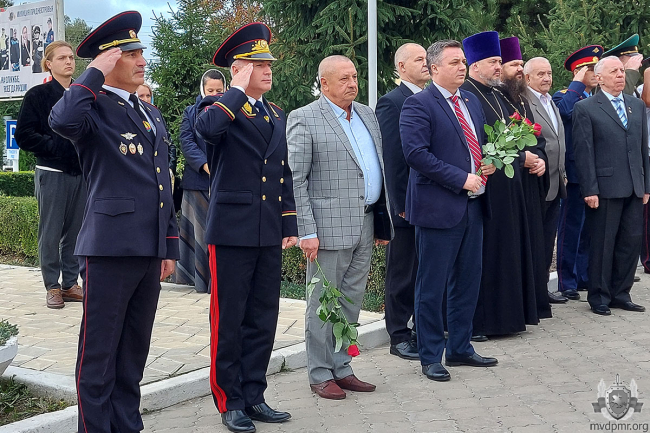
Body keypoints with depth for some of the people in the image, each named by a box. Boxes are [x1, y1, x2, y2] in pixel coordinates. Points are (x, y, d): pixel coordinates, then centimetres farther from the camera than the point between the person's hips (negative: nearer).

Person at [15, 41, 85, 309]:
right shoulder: (38, 95, 0)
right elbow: (24, 135, -5)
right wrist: (54, 146, -14)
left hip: (82, 172, 4)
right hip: (52, 173, -4)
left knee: (76, 230, 7)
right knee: (51, 232, 0)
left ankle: (70, 284, 17)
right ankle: (53, 287, 9)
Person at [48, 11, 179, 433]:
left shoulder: (152, 113, 19)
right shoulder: (95, 106, -4)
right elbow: (63, 120, -30)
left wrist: (170, 245, 18)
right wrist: (97, 74, -17)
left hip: (150, 250, 7)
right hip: (110, 247, -7)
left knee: (135, 349, 15)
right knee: (99, 351, 2)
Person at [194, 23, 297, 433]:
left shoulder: (277, 115, 16)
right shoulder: (221, 106, -3)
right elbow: (207, 128, -29)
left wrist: (290, 225, 13)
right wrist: (239, 89, -17)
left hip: (269, 234, 6)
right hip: (232, 231, -6)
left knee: (263, 319, 11)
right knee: (229, 320, 3)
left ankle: (254, 396, 23)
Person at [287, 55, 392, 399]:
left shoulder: (367, 114, 14)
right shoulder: (304, 119, -6)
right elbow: (296, 180, -10)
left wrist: (383, 221, 13)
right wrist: (306, 231, -16)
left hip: (365, 226, 7)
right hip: (329, 227, -6)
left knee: (351, 302, 13)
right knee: (323, 304, 3)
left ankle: (341, 368, 24)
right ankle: (320, 374, 14)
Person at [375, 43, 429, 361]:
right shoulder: (392, 103, -10)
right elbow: (391, 158, -14)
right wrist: (401, 204, -17)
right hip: (407, 204, -7)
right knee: (403, 272, 4)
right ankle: (399, 336, 14)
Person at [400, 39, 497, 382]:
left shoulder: (471, 102, 15)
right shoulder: (418, 105, -10)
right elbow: (416, 153, -20)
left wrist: (489, 163, 3)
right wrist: (461, 179, -20)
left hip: (472, 205, 8)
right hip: (439, 207, -8)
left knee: (468, 281, 15)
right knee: (432, 286, 2)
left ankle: (460, 348, 29)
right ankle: (431, 357, 13)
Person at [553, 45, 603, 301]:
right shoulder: (564, 96, -6)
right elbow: (565, 111, -30)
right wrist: (578, 83, -17)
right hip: (575, 174, -7)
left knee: (589, 229, 14)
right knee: (571, 229, 0)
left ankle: (585, 277, 25)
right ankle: (567, 282, 7)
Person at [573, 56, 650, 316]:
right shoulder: (585, 109, -3)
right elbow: (583, 153, -8)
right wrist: (590, 189, -13)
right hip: (606, 188, -5)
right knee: (602, 245, 2)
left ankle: (620, 294, 21)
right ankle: (599, 297, 14)